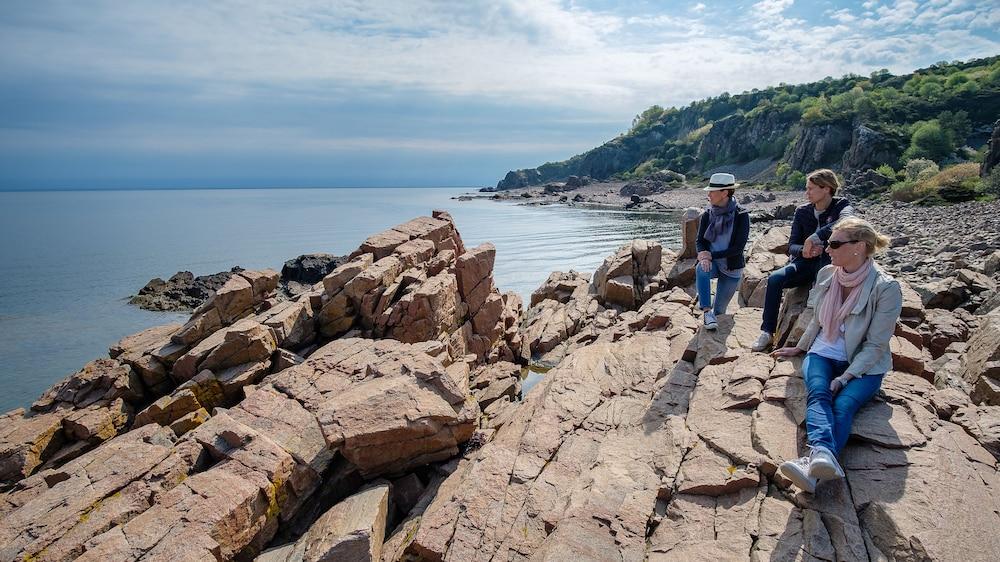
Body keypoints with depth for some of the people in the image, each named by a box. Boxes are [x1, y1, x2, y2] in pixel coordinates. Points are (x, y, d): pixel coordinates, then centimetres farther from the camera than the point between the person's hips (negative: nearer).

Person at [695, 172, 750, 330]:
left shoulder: (741, 215, -14)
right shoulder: (707, 215, -4)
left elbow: (738, 247, -17)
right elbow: (699, 241, -4)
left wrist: (712, 255, -23)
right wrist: (703, 256, -25)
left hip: (731, 268, -1)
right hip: (712, 263, 1)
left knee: (719, 311, 6)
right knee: (701, 270, -37)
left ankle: (714, 314, 43)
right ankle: (707, 311, -28)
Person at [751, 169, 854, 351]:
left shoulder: (841, 206, -7)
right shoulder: (802, 211, 5)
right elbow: (792, 246, 1)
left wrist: (814, 238, -35)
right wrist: (804, 251, -22)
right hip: (805, 263, 3)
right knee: (774, 279, -24)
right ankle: (767, 332, -15)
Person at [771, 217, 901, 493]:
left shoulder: (886, 288, -13)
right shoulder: (826, 274, 2)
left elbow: (876, 345, -13)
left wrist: (843, 378, -20)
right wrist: (799, 348, 25)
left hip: (862, 365, -3)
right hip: (823, 354, 3)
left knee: (843, 404, -31)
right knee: (819, 394, -29)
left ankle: (811, 463, -54)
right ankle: (822, 454, -54)